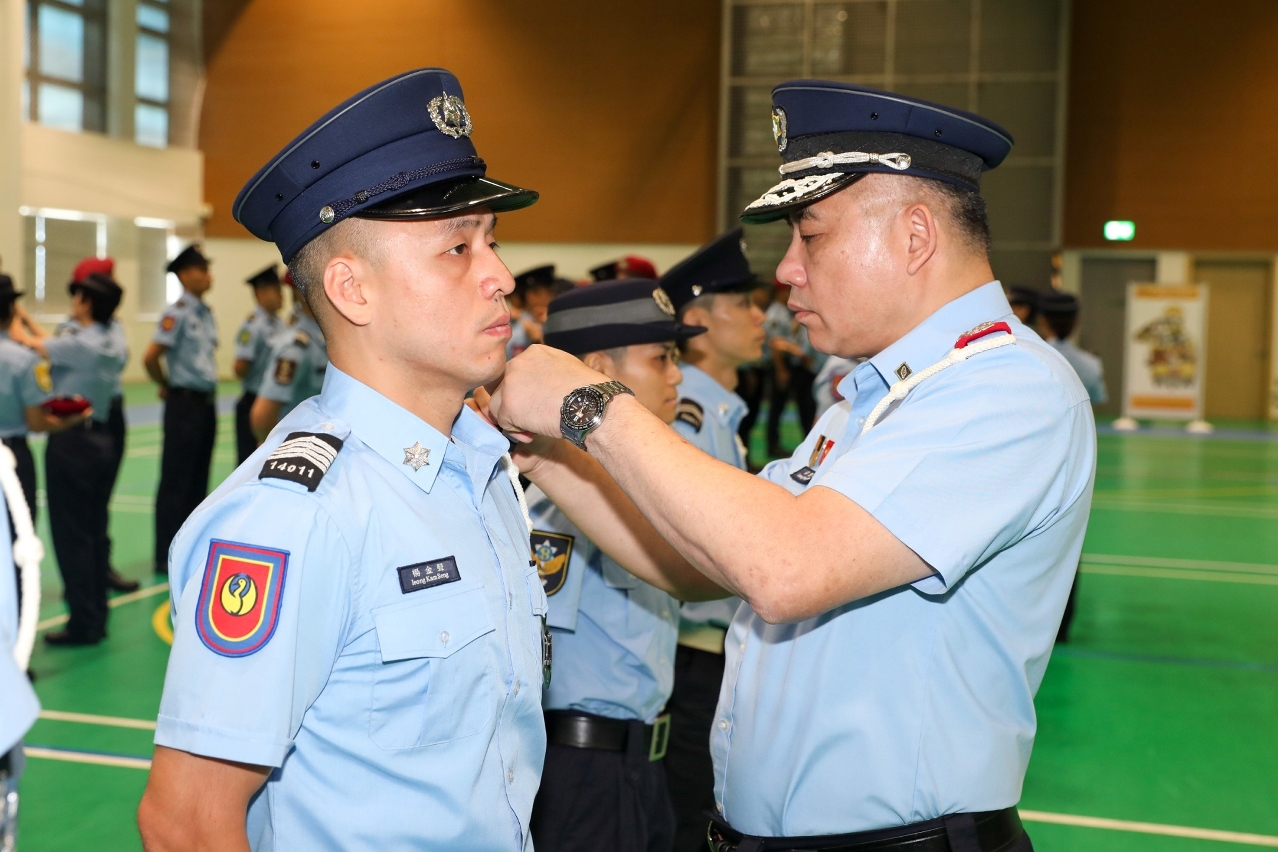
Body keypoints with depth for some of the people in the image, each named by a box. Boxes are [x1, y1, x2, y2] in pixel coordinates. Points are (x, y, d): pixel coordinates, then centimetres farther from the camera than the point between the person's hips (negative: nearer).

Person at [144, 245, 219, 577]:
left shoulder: (206, 314, 12)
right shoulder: (177, 313, -13)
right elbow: (151, 357, -20)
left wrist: (209, 386, 10)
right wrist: (167, 386, -5)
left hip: (207, 400, 8)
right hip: (184, 403, -8)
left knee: (199, 480, 13)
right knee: (176, 483, -2)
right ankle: (167, 557, 6)